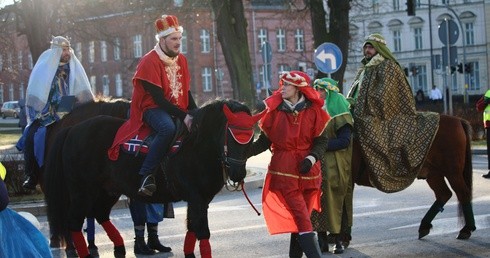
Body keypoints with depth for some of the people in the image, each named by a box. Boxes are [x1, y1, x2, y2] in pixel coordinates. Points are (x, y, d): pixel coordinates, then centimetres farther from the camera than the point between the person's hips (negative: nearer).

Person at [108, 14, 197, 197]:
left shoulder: (181, 60, 10)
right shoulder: (150, 62, -13)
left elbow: (186, 91, 12)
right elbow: (158, 98, -19)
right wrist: (183, 116, -26)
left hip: (179, 109, 8)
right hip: (153, 109, -8)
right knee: (168, 129, -38)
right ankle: (146, 176, -36)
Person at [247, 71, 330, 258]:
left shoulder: (314, 111, 0)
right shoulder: (274, 110, 1)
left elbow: (321, 141, 2)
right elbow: (264, 141, 5)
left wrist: (311, 158, -15)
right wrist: (245, 152, -8)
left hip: (308, 171, 2)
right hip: (284, 172, -2)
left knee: (300, 219, 9)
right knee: (302, 219, -11)